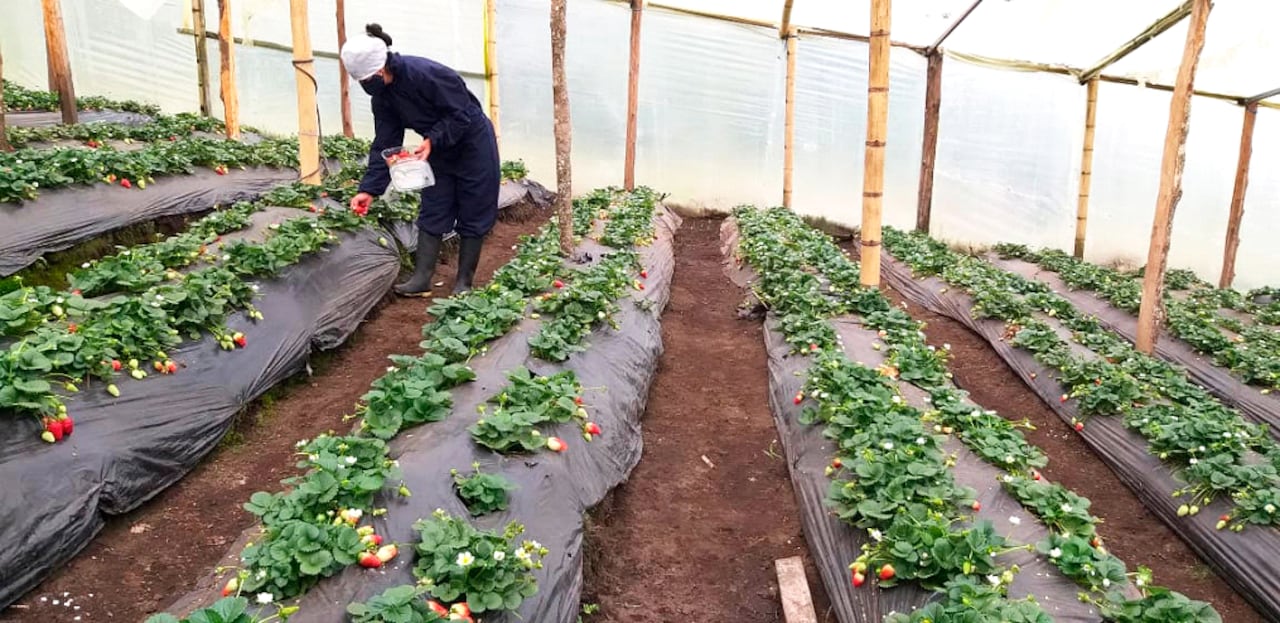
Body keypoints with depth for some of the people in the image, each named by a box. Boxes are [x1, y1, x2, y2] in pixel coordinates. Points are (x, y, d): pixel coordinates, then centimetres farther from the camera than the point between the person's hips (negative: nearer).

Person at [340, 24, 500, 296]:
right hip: (439, 151, 8)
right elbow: (384, 144, -4)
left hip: (473, 144, -7)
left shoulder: (425, 73, -30)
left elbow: (461, 114, -25)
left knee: (472, 216, 0)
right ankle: (422, 279, 9)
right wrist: (369, 189, -9)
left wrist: (432, 140, -32)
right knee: (432, 212, 5)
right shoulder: (382, 95, -6)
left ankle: (464, 283, 9)